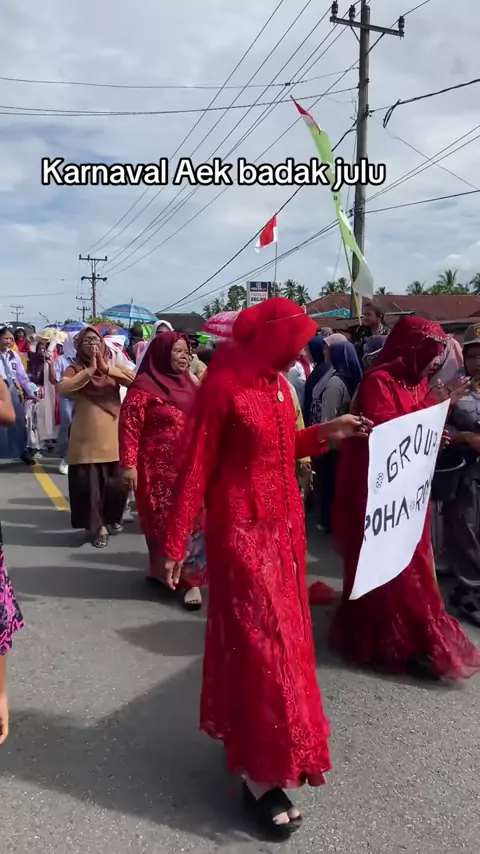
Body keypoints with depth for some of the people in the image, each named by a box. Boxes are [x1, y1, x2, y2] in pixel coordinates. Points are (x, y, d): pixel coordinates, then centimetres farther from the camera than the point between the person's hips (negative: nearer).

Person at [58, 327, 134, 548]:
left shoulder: (113, 367, 8)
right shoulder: (76, 369, 2)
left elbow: (135, 381, -10)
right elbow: (62, 387, -19)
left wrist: (107, 368, -19)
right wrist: (90, 370, -19)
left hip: (112, 436, 2)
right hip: (86, 438, -2)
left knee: (116, 481, 7)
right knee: (89, 482, -3)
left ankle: (113, 517, 33)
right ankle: (98, 526, 12)